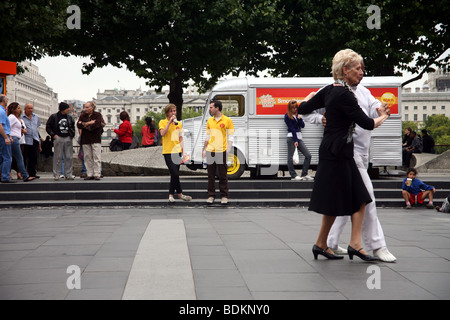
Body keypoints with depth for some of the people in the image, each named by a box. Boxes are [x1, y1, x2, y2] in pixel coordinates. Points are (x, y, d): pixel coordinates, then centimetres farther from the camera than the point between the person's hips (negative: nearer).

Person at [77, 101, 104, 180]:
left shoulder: (98, 115, 2)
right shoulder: (82, 116, 12)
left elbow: (97, 123, -16)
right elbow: (78, 125, -2)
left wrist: (85, 124, -6)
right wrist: (89, 123, -13)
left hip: (95, 139, -3)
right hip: (85, 140, 4)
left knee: (97, 157, -6)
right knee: (88, 158, 3)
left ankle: (97, 174, -4)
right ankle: (90, 175, 8)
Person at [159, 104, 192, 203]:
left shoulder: (179, 123, 14)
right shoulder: (163, 122, -1)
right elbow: (162, 133, -19)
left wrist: (183, 151, 11)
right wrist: (170, 122, -19)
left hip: (177, 151, 5)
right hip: (168, 152, -5)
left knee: (174, 175, 6)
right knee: (175, 174, -12)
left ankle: (171, 195, 14)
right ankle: (180, 193, 0)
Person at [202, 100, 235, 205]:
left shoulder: (227, 120, -2)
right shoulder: (209, 121, 12)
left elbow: (230, 137, -2)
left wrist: (228, 150, -11)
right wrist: (204, 150, 14)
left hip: (221, 152, -4)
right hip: (210, 152, 4)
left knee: (223, 175, 1)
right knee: (211, 175, 7)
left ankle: (224, 196, 9)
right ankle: (211, 195, 14)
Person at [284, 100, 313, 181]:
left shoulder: (297, 115, 18)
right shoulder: (287, 116, 0)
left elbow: (303, 125, 10)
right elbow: (291, 129, -7)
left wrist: (300, 119, -8)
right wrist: (295, 140, -12)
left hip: (299, 138, 6)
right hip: (291, 137, -6)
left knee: (308, 155, -3)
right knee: (290, 157, -9)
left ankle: (304, 174, 0)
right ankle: (293, 176, -5)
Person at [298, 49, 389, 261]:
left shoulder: (330, 90, 9)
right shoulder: (344, 95, -18)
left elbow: (302, 109, 15)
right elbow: (366, 123, -16)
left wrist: (312, 95, 36)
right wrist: (383, 117, 6)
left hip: (340, 153, 10)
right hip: (337, 154, -10)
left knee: (359, 199, 9)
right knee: (335, 203, 0)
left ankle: (355, 244, 10)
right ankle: (321, 244, 11)